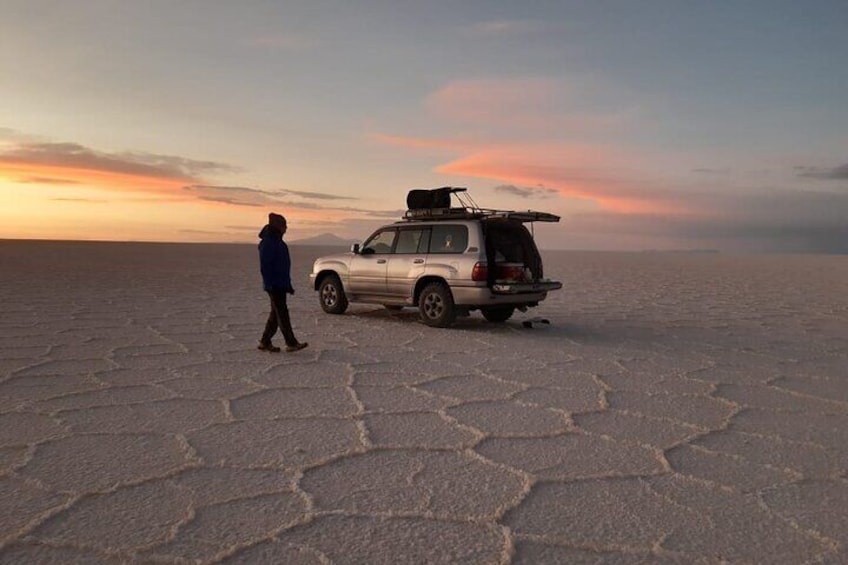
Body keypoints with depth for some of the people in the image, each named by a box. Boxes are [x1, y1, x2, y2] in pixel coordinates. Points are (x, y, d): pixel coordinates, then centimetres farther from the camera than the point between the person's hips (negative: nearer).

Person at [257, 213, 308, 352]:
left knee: (276, 314, 12)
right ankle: (291, 343, -6)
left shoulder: (278, 242, 17)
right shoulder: (267, 243, -13)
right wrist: (269, 284, -22)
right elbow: (264, 266, -18)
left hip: (281, 284, 10)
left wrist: (288, 285, 22)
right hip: (274, 285, -10)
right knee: (282, 313, -8)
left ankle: (265, 342, 19)